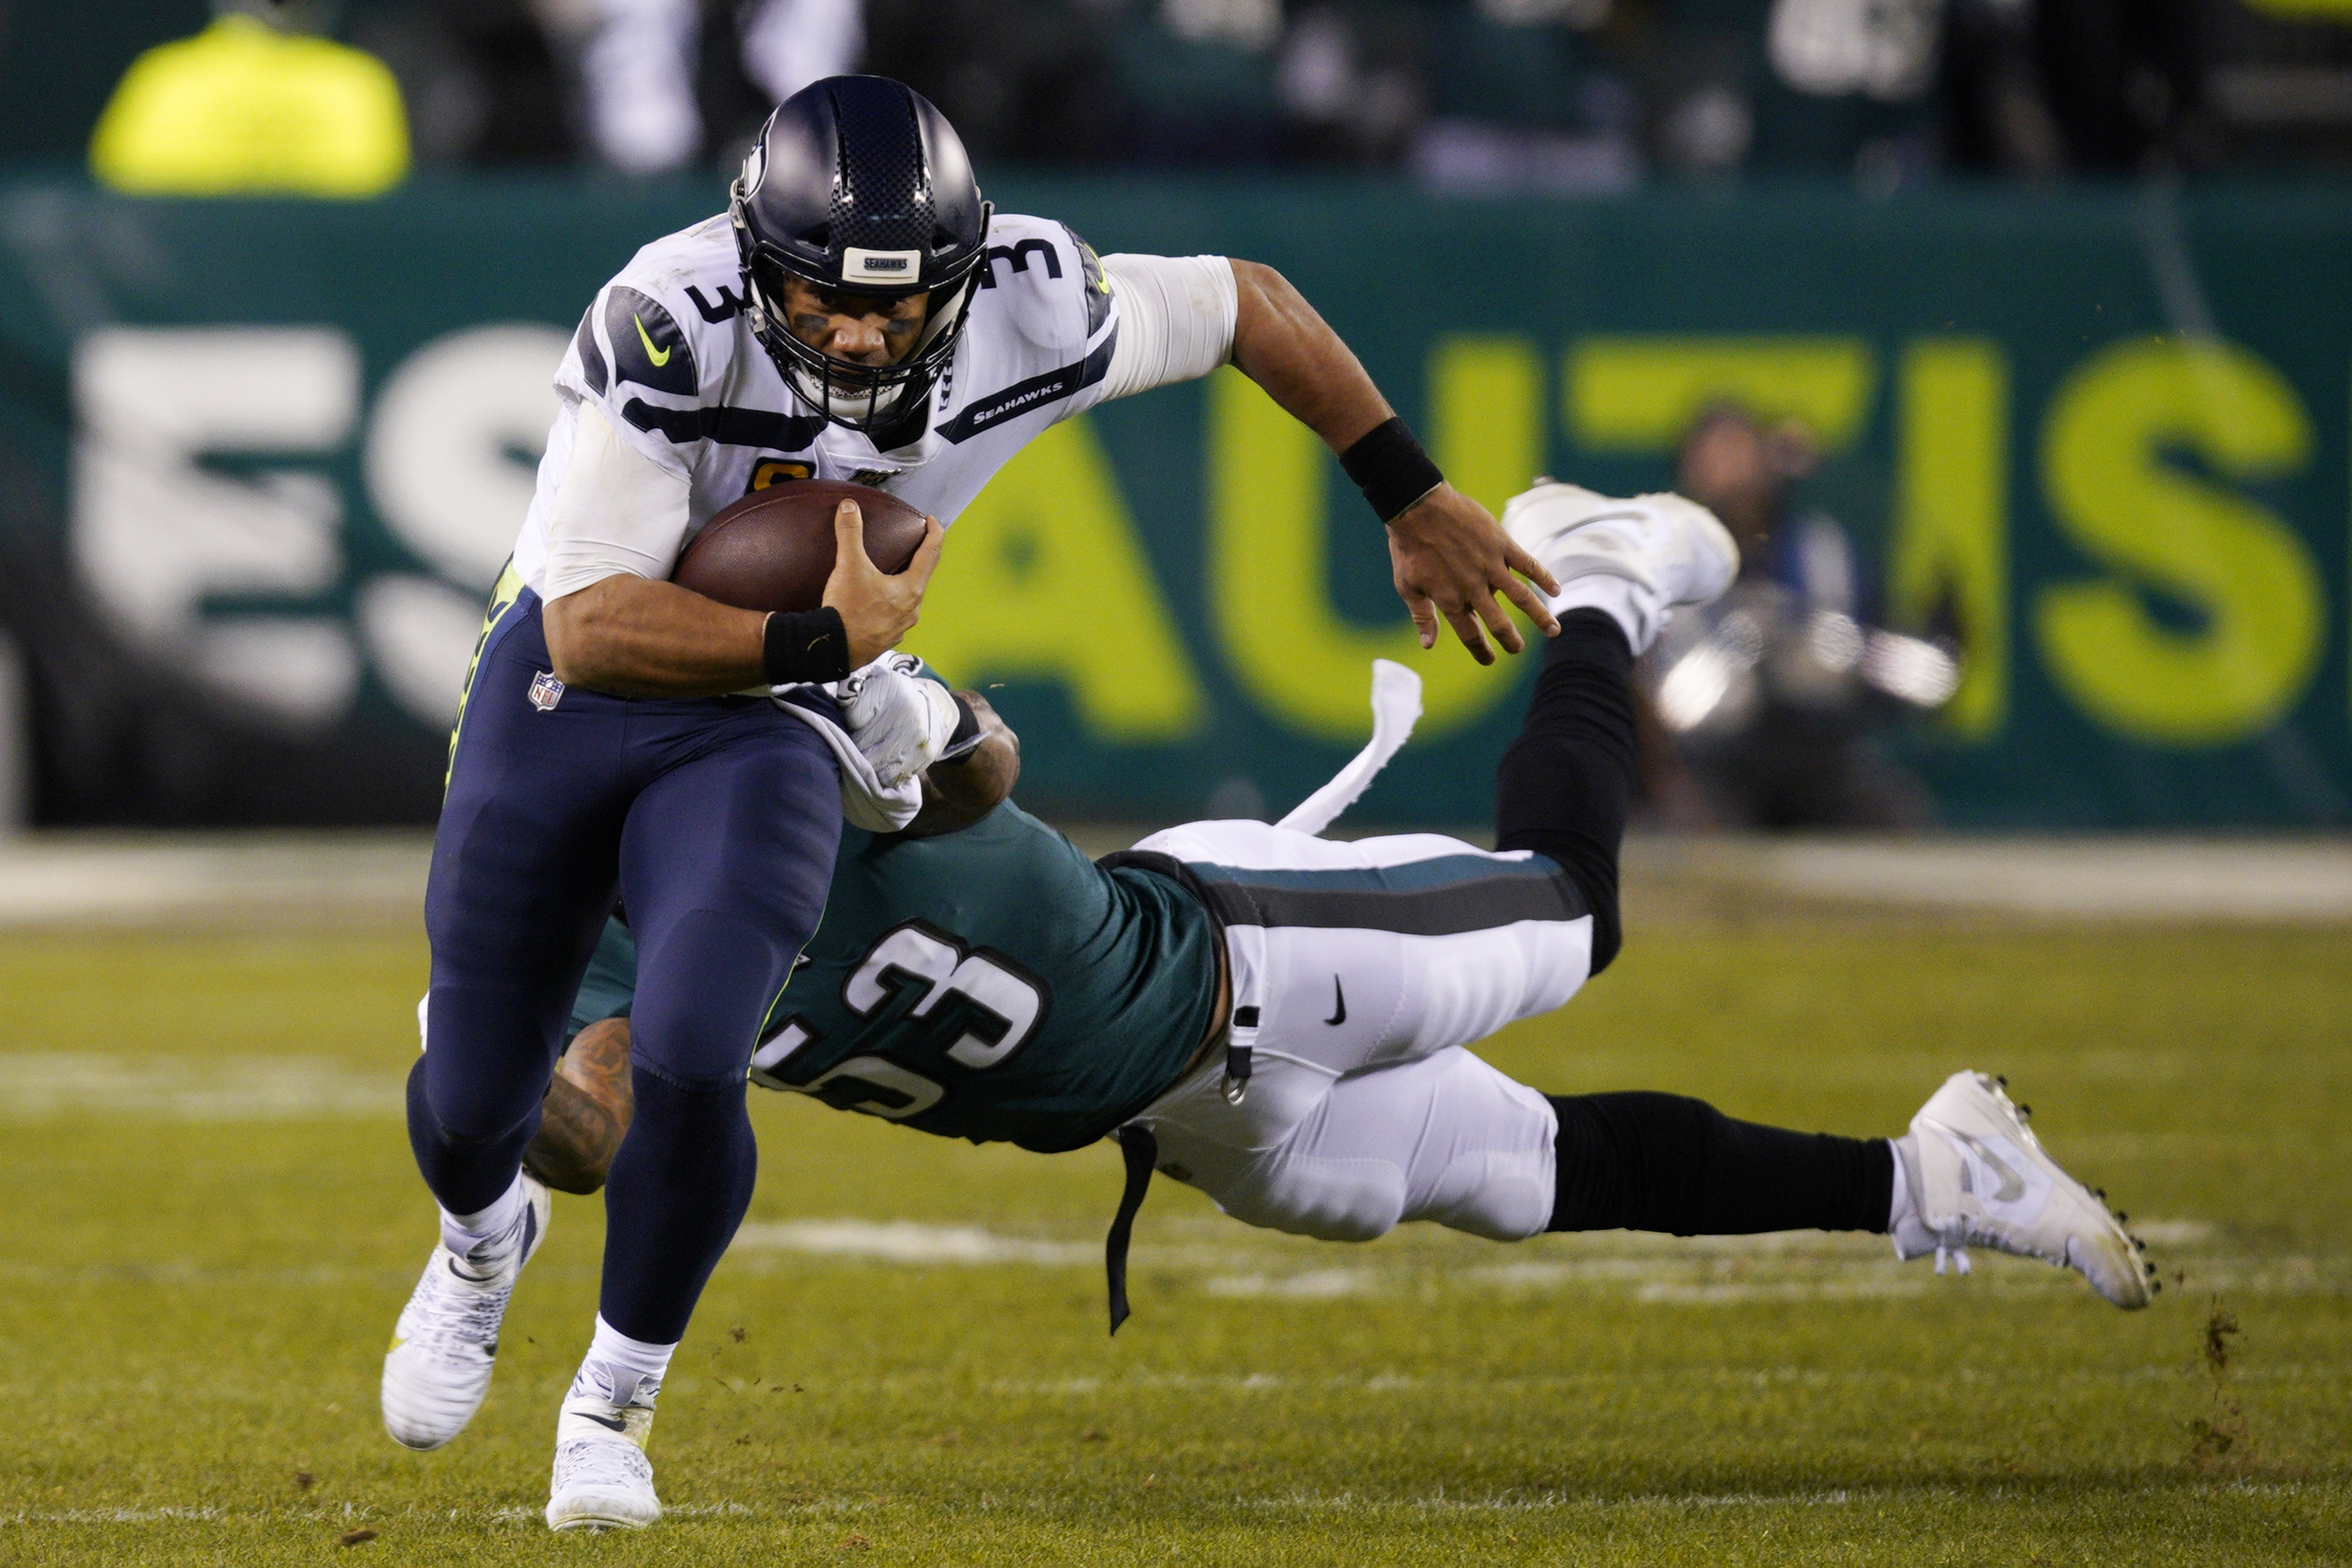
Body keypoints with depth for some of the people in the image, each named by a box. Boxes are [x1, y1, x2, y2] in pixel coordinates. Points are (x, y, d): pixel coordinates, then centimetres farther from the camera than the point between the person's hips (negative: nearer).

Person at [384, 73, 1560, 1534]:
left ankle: (612, 1403, 5)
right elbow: (591, 629, -30)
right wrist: (827, 640, -35)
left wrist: (1417, 503, 6)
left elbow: (1247, 305, -1)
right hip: (569, 691, -1)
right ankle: (486, 1241, 49)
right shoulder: (669, 329, -31)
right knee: (474, 1097, 8)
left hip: (763, 732, 1)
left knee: (689, 1068, -22)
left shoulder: (1031, 312, -21)